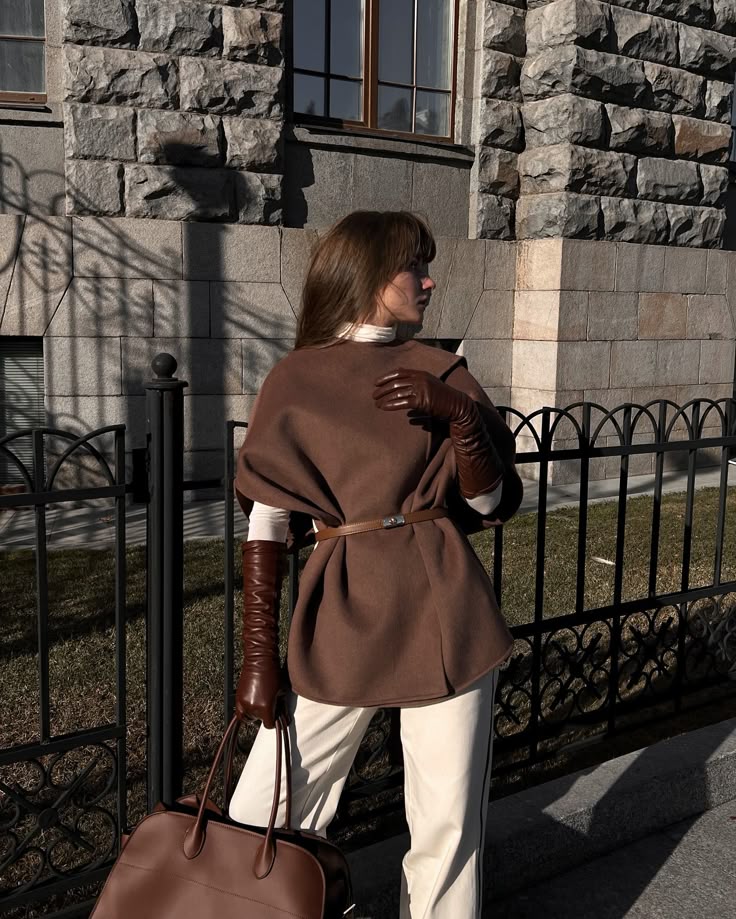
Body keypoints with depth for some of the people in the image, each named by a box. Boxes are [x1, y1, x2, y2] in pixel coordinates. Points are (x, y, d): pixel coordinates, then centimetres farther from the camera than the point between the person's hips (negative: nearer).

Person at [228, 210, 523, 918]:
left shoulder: (443, 375, 7)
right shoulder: (293, 382, 3)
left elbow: (494, 504, 3)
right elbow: (266, 524, 1)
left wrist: (460, 414, -12)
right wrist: (258, 656, -3)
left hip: (442, 613, 1)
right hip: (339, 617, -1)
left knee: (447, 831, 7)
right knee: (260, 824, 2)